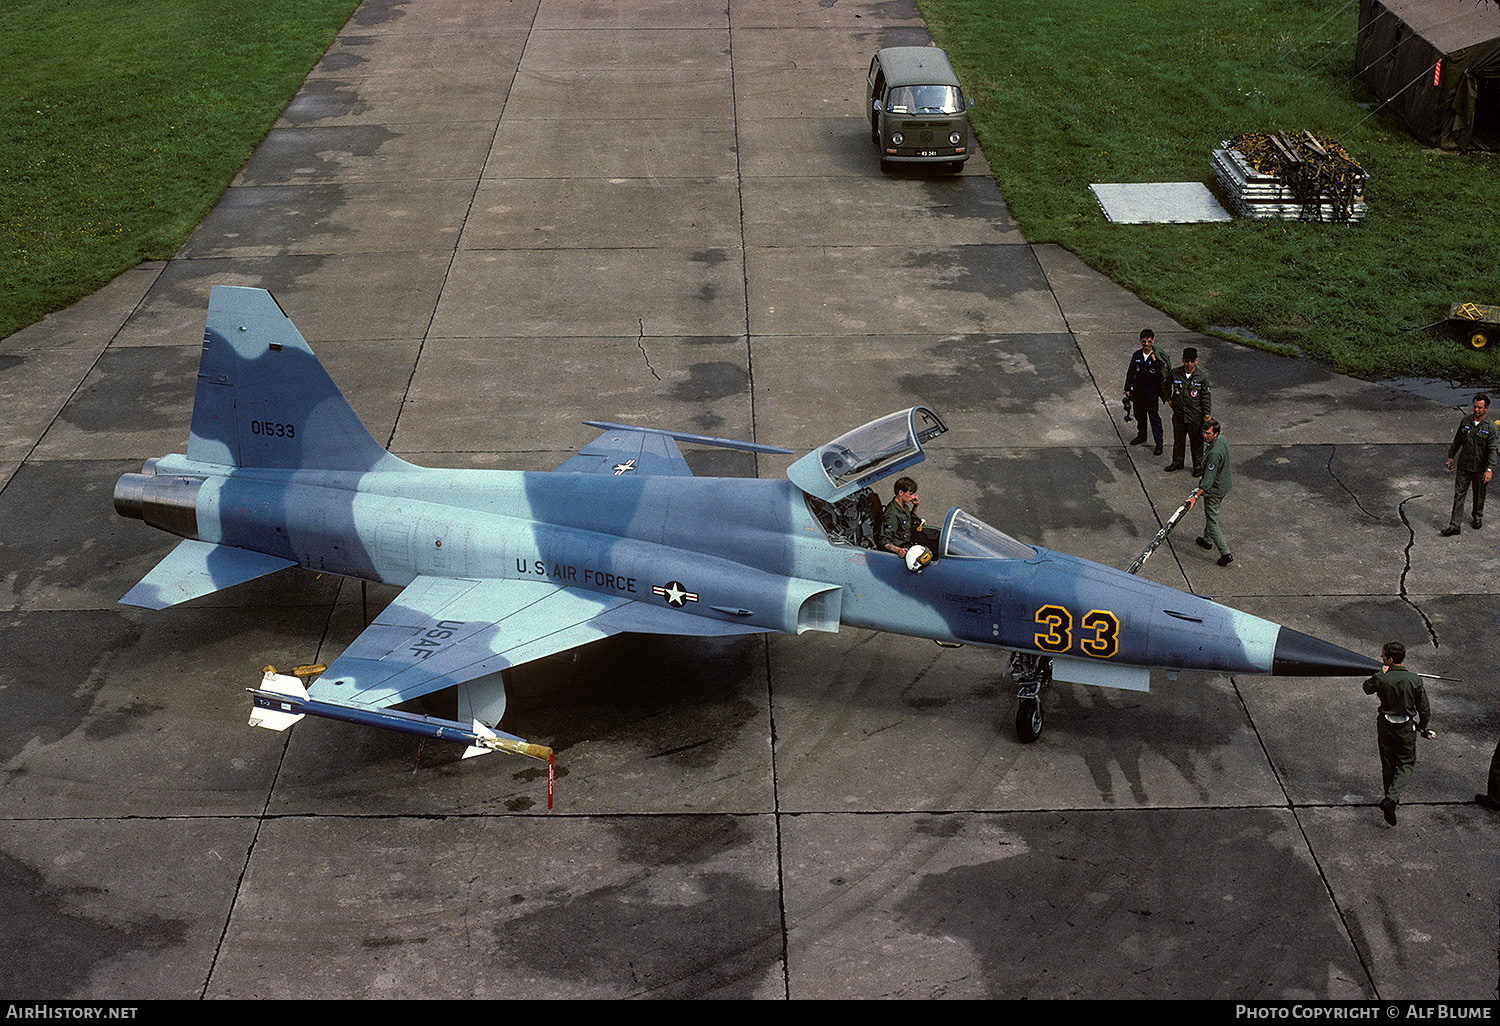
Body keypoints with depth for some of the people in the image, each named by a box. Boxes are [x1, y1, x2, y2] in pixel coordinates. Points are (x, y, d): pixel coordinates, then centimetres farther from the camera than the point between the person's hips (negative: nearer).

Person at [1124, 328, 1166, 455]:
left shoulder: (1158, 356, -11)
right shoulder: (1137, 355, 1)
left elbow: (1164, 373, -19)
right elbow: (1130, 372, 10)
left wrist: (1155, 360, -27)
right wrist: (1128, 389, 10)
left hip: (1151, 392, -5)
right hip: (1138, 391, 5)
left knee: (1154, 417, -2)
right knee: (1139, 415, 19)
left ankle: (1159, 443, 5)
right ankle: (1142, 436, 39)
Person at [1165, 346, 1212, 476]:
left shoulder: (1202, 377, -10)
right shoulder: (1175, 374, -6)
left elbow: (1206, 397, -3)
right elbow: (1166, 385, 17)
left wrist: (1207, 414, -4)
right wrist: (1169, 398, 13)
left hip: (1195, 416, -3)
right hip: (1178, 415, 3)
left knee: (1196, 441, 7)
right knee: (1178, 439, 17)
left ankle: (1198, 465, 23)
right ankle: (1177, 462, 35)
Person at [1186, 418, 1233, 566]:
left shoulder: (1214, 453, -35)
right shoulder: (1222, 440, -7)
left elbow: (1209, 479, -33)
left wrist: (1196, 496, -32)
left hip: (1214, 491, -10)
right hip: (1225, 485, 10)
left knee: (1212, 522, 1)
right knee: (1211, 515, 29)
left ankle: (1225, 553, 3)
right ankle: (1207, 540, 49)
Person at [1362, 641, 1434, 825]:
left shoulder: (1381, 679, -17)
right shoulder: (1414, 680, -13)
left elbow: (1367, 688, 6)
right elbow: (1424, 708, -4)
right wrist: (1422, 726, 13)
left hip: (1385, 725, 1)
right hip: (1406, 727, -1)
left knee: (1388, 763, 17)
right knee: (1407, 763, 10)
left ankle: (1391, 798, 28)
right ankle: (1390, 799, -8)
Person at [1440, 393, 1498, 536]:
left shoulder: (1491, 426, -10)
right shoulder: (1465, 422, 2)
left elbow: (1493, 450, -14)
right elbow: (1457, 441, 15)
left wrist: (1489, 469, -21)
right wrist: (1451, 456, 16)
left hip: (1480, 469, -2)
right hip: (1463, 466, 2)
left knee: (1479, 495, 15)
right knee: (1459, 494, -2)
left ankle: (1478, 517, 41)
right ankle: (1454, 525, -2)